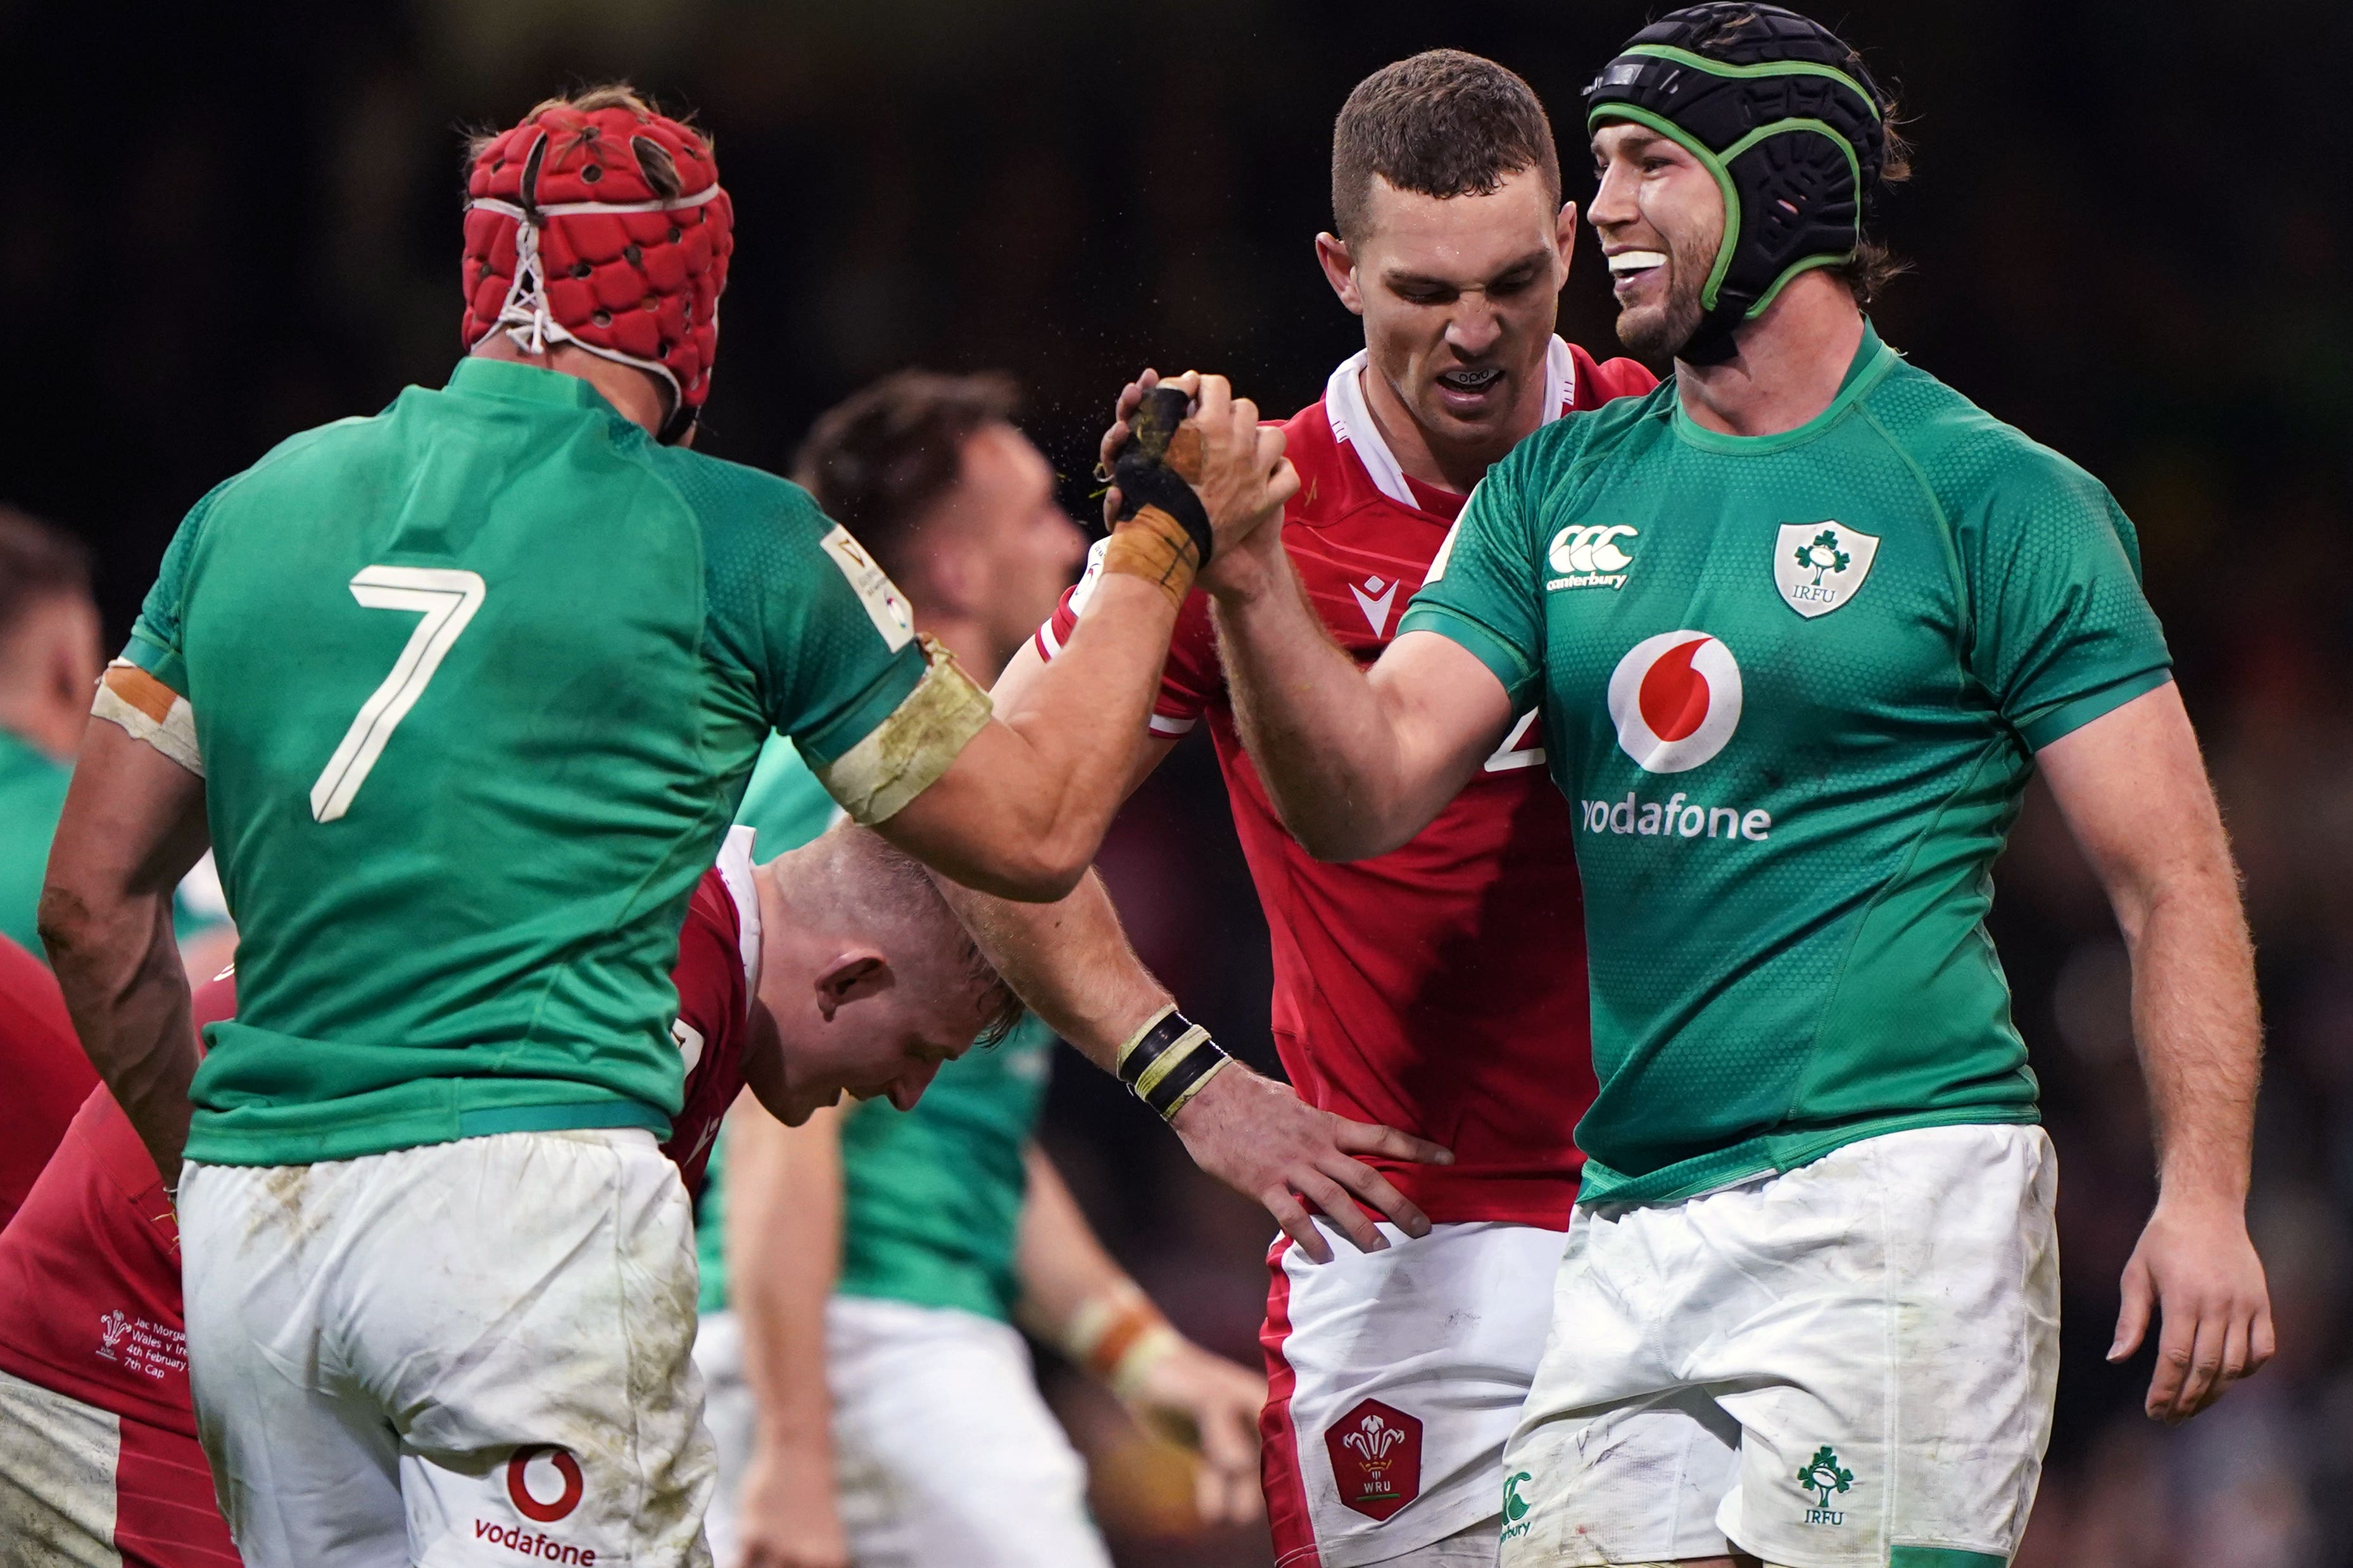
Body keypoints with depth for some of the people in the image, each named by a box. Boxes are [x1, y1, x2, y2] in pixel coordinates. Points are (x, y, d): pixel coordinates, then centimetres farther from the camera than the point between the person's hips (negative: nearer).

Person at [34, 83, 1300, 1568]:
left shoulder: (248, 510, 13)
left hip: (245, 1229, 5)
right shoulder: (732, 541, 1)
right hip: (529, 1201, -5)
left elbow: (96, 904, 15)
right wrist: (1170, 538, 22)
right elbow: (1039, 828, 11)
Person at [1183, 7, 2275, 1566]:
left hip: (1898, 1187, -6)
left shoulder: (1988, 495, -2)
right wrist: (1251, 581, -11)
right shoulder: (1560, 489, 15)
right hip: (1631, 1229, 6)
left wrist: (2205, 1198, -15)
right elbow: (1364, 794, 6)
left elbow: (2173, 874, -4)